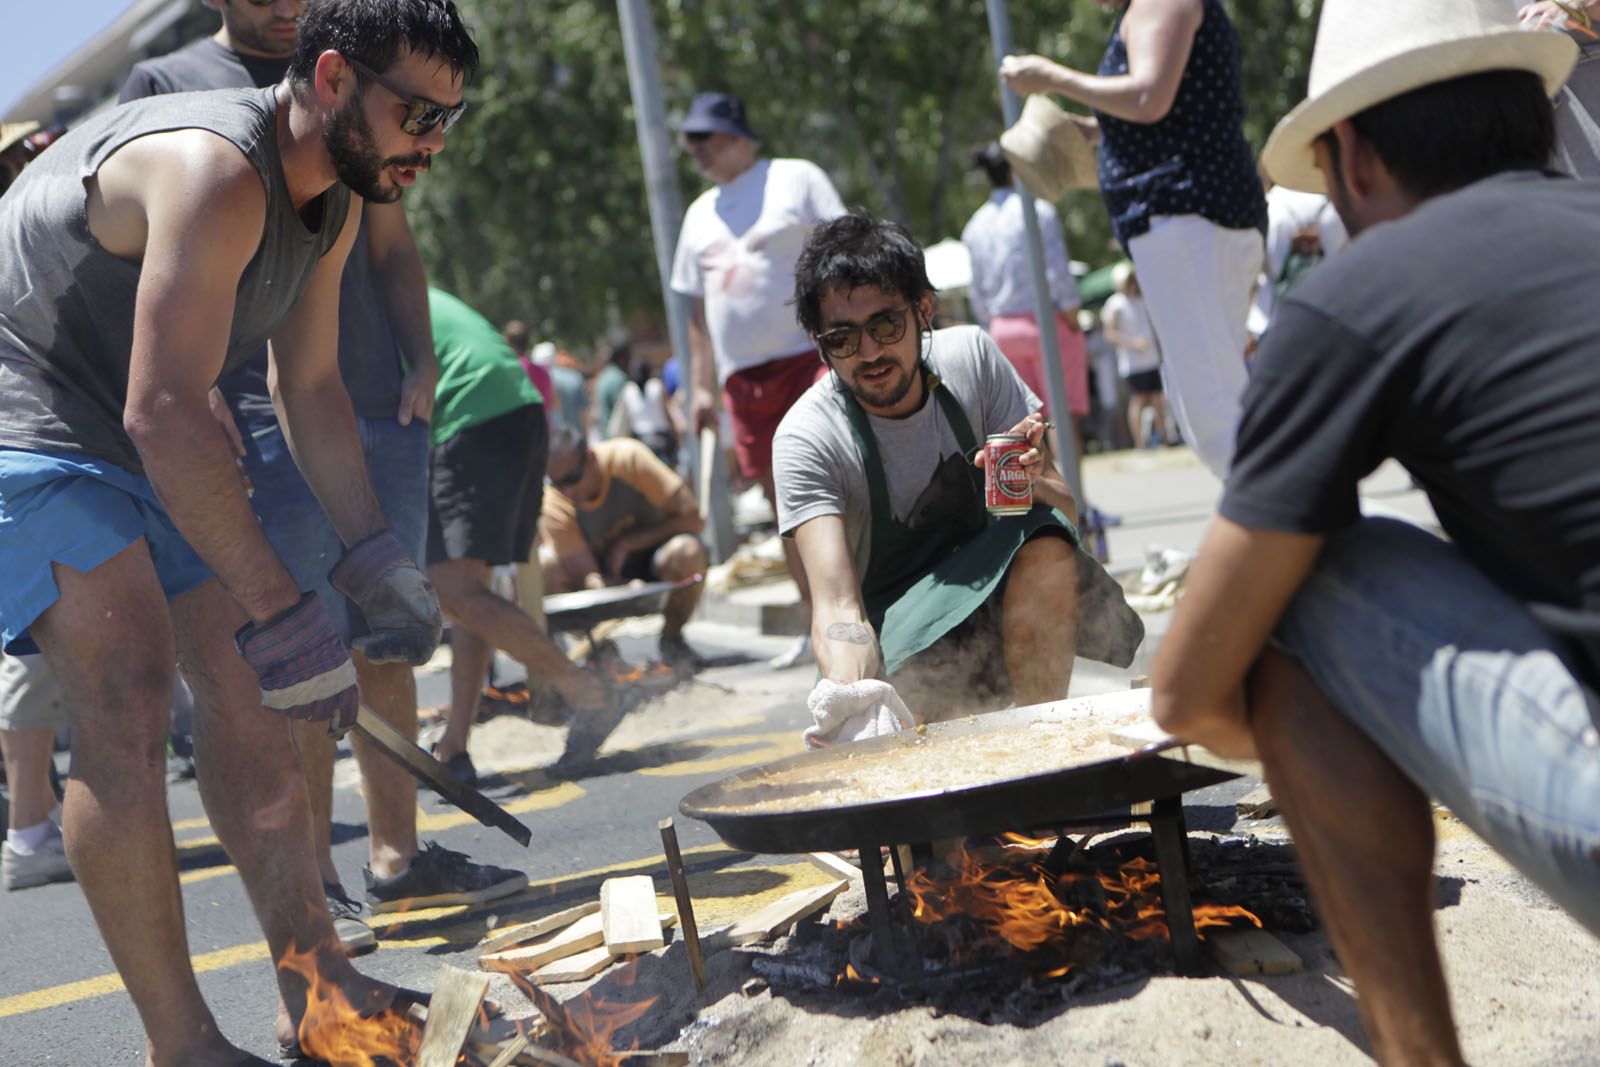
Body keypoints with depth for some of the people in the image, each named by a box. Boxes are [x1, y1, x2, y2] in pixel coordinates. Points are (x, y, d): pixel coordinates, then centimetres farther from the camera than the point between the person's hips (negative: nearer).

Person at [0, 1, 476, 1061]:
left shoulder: (332, 203, 4)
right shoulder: (213, 172, -28)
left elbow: (311, 387, 12)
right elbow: (164, 415, -32)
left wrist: (378, 557, 2)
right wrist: (281, 611, -30)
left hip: (135, 448, 10)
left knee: (237, 683, 5)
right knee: (129, 696, -21)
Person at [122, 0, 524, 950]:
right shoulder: (165, 84, 6)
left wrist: (421, 362, 6)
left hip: (386, 407, 5)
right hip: (268, 416, -5)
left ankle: (398, 853, 17)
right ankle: (312, 880, 3)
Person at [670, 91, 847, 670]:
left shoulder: (795, 179, 3)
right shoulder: (700, 214, 20)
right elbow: (700, 307, 23)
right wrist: (703, 385, 17)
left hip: (813, 356, -6)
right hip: (744, 377, 6)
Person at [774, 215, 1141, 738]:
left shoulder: (970, 356, -9)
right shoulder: (807, 440, -20)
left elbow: (1066, 510, -6)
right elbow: (837, 602, -32)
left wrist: (1033, 482, -31)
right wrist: (847, 691, -54)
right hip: (892, 648, -3)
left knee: (1046, 543, -29)